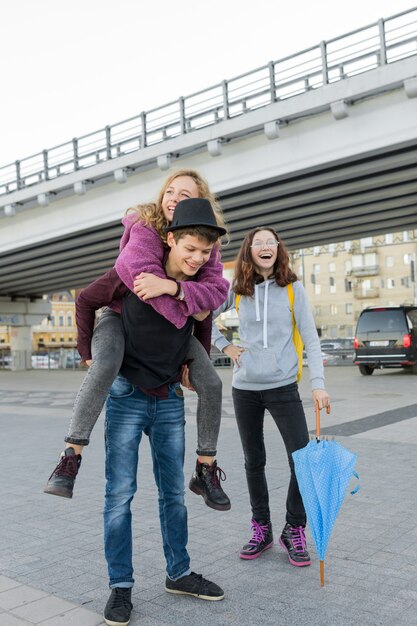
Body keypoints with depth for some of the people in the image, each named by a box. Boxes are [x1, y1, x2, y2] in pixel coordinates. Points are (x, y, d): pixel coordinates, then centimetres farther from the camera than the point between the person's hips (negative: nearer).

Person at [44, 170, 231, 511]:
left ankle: (206, 471, 2)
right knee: (106, 364, -37)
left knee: (212, 384, -12)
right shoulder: (144, 227, -24)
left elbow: (218, 290, -30)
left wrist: (172, 287, -47)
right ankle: (71, 457, -30)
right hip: (121, 316, -3)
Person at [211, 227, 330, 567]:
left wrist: (318, 383, -12)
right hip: (245, 389, 2)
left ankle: (294, 530, 14)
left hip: (283, 387, -2)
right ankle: (261, 530, 28)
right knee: (254, 461, 12)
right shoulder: (237, 290, 2)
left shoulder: (292, 288, -2)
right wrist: (224, 346, 3)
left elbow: (310, 338, -5)